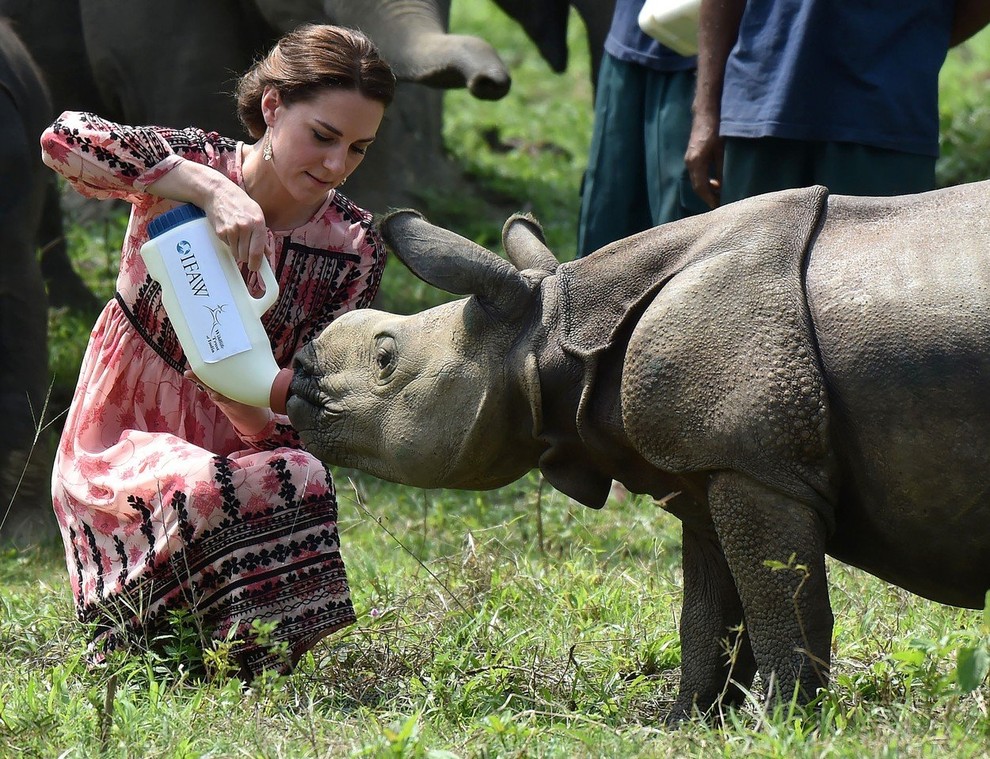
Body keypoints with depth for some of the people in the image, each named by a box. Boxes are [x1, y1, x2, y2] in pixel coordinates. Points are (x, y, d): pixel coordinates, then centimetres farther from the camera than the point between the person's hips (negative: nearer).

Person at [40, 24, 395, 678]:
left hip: (237, 447, 3)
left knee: (302, 480, -32)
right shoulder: (188, 166, -11)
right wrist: (211, 187, -42)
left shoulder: (356, 249, -2)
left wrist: (268, 414, -30)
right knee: (205, 493, -36)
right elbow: (65, 139, -32)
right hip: (122, 441, -3)